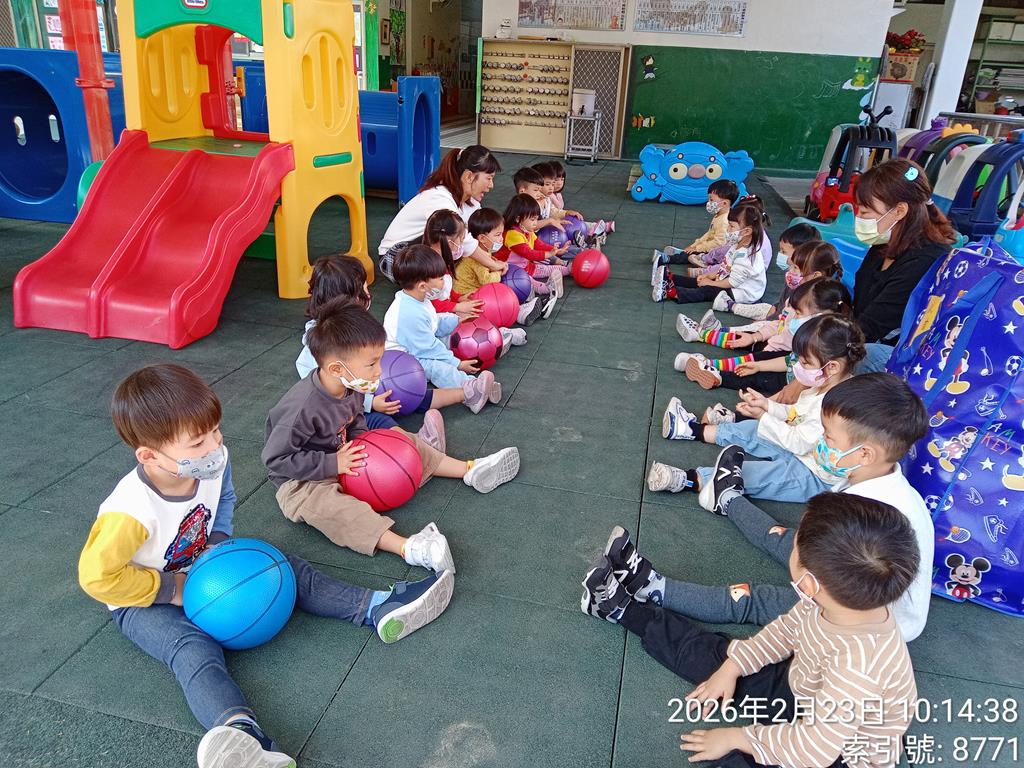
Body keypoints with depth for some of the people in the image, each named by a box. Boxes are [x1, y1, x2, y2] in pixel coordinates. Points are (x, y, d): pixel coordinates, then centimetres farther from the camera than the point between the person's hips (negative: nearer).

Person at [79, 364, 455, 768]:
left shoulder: (214, 461, -17)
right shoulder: (130, 511, -36)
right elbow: (97, 576, -27)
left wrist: (219, 541, -8)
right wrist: (171, 588, -22)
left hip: (201, 570, 7)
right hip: (145, 602, -7)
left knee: (285, 569, -5)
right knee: (195, 650, -34)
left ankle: (379, 608, -10)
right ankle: (241, 733, -62)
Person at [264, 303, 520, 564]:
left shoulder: (351, 387, -9)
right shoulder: (302, 407, -34)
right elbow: (275, 458, -28)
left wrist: (361, 444, -10)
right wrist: (333, 464, -28)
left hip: (342, 453, 8)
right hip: (301, 481, -8)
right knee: (327, 504, -39)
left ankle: (470, 470, 13)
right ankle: (406, 547, -57)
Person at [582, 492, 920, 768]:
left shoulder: (859, 663, -45)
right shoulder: (845, 595, -22)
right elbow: (788, 628, -1)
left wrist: (736, 738, -21)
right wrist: (733, 667, 0)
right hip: (805, 689, 7)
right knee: (717, 656, 9)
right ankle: (622, 605, 22)